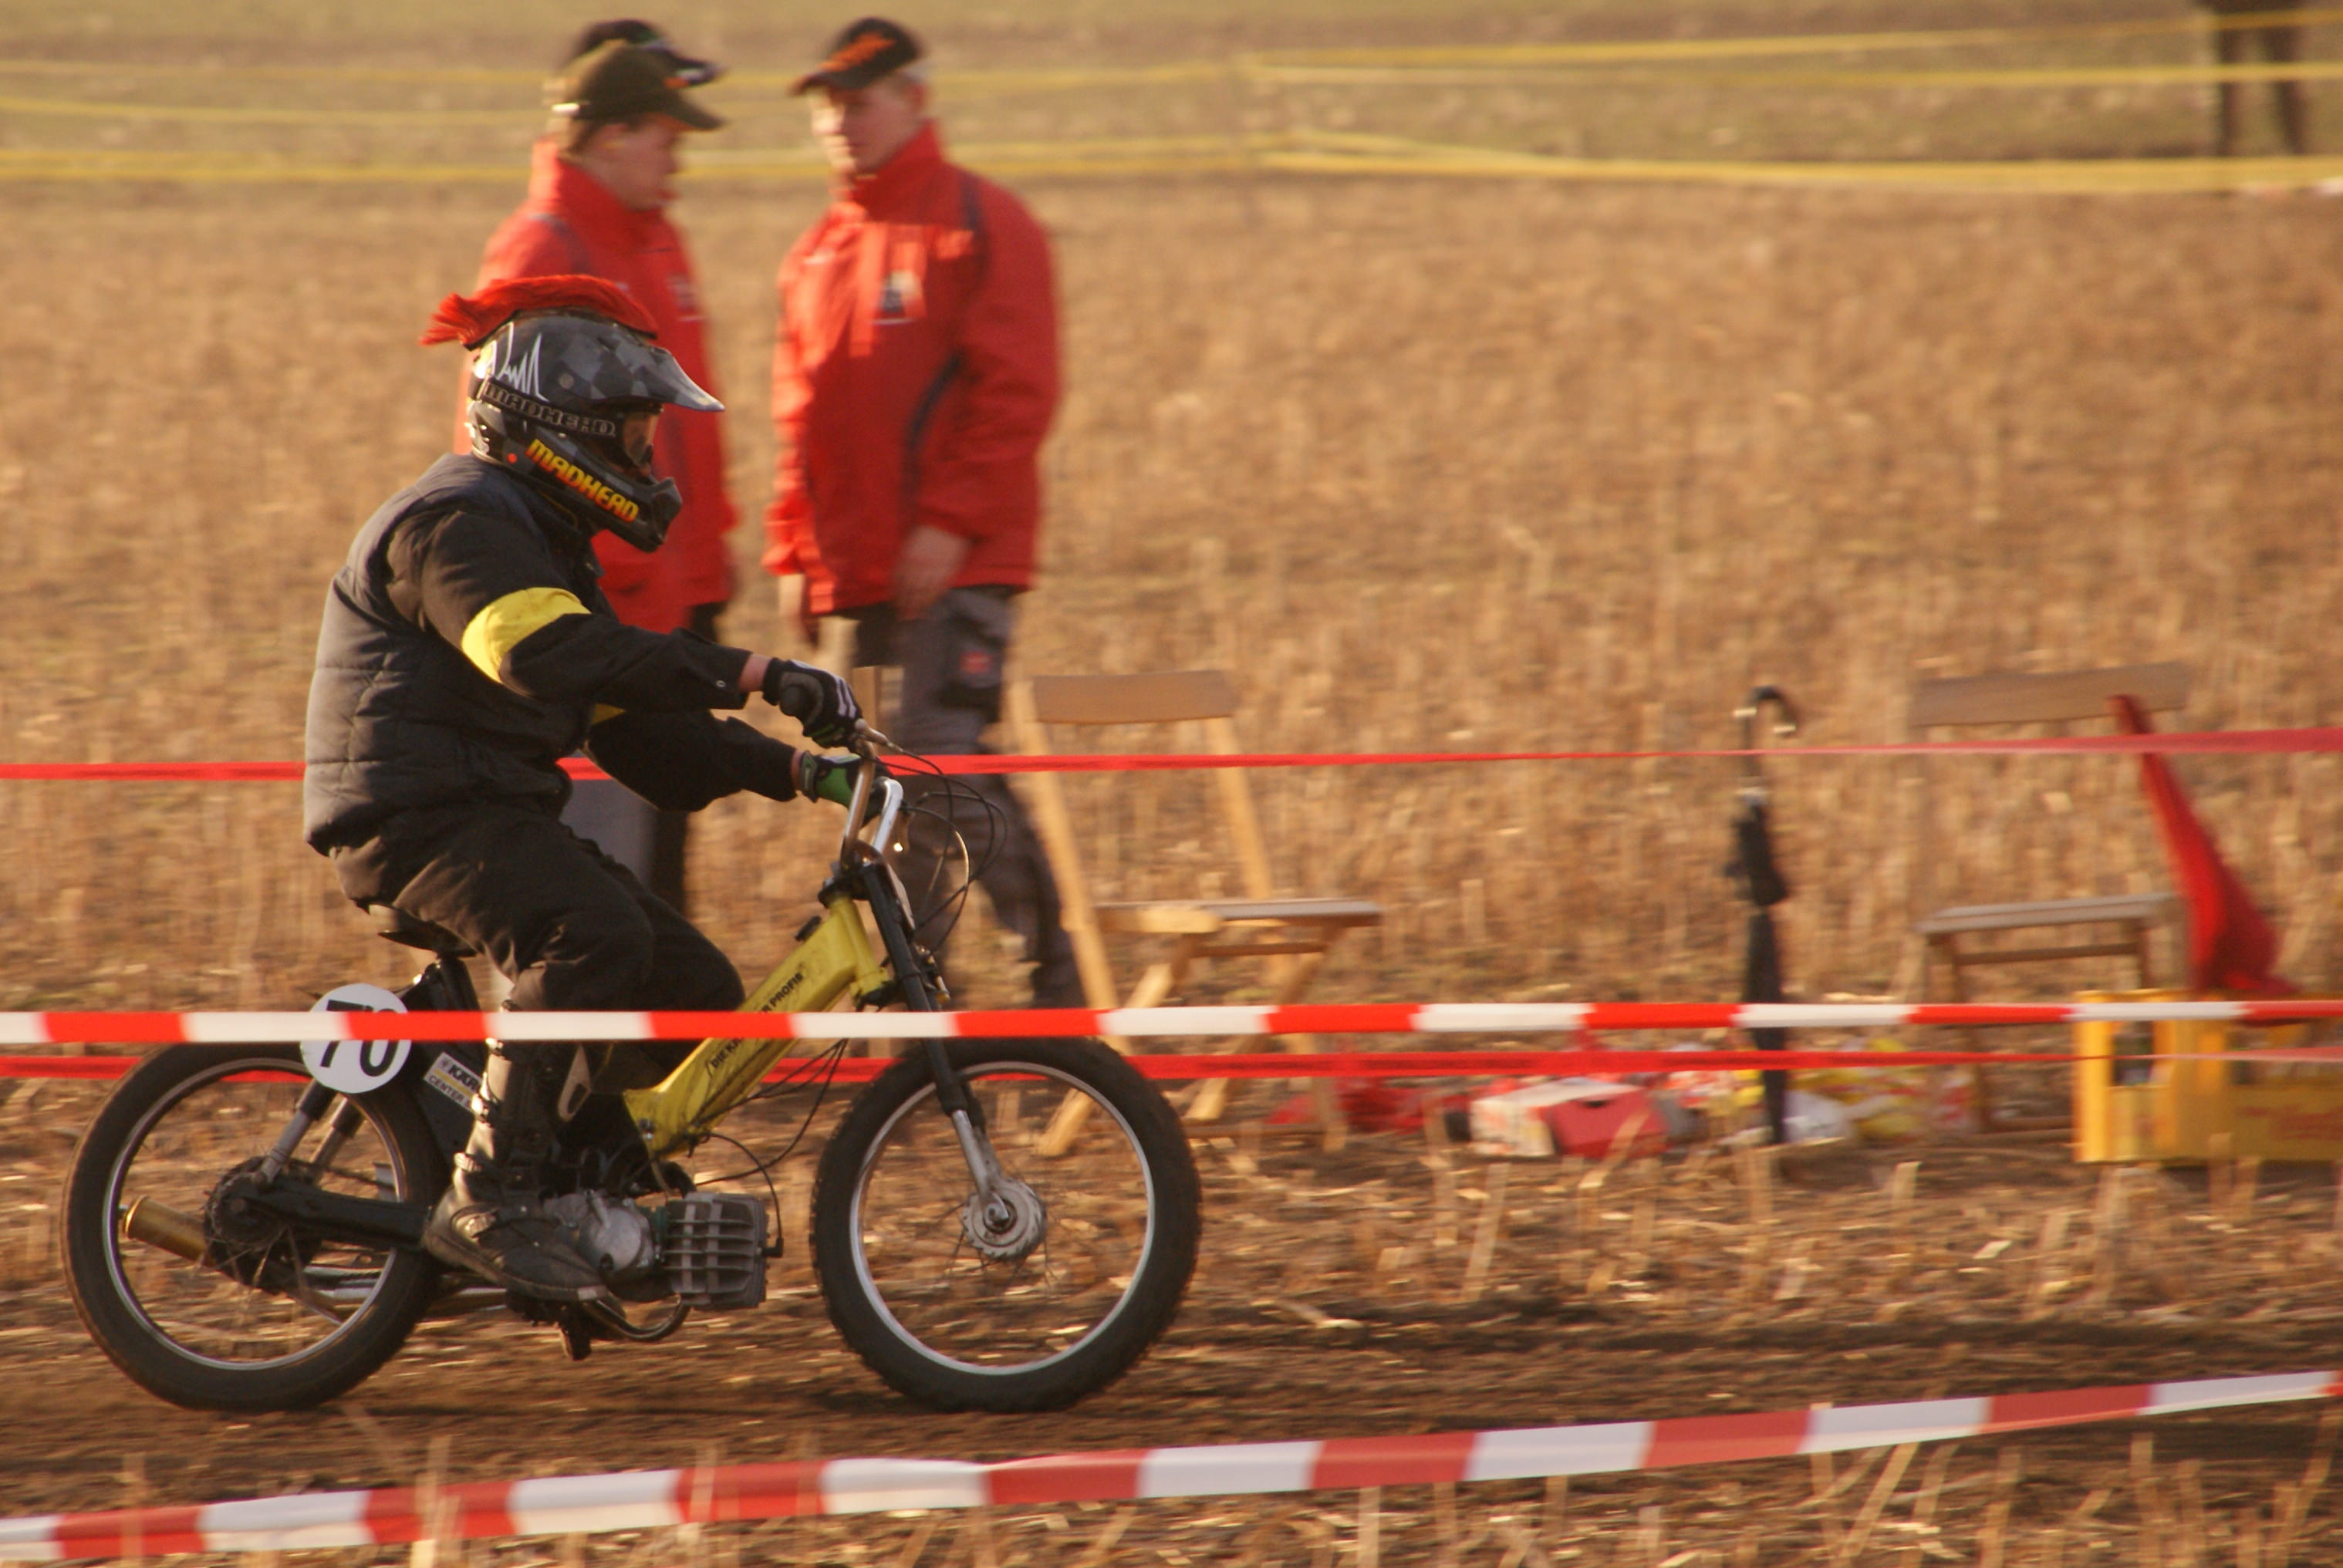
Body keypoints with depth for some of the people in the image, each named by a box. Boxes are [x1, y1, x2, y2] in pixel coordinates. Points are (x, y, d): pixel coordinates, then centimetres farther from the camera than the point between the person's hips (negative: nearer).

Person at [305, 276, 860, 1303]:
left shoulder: (540, 539, 21)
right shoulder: (455, 526, -13)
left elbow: (629, 726, 20)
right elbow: (554, 657, -32)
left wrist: (789, 768, 6)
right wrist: (753, 675, -36)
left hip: (496, 816, 10)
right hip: (416, 819, -10)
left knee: (695, 990, 4)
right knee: (595, 935, -33)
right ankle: (487, 1201, -31)